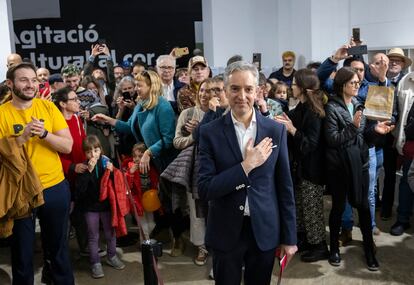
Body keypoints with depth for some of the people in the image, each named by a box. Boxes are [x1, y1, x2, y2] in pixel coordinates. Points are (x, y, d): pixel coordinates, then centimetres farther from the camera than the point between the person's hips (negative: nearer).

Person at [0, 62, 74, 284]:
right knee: (22, 251, 13)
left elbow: (68, 146, -4)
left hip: (55, 188, 2)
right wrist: (23, 136, -23)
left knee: (58, 247, 16)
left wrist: (44, 133, -19)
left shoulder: (48, 107, 0)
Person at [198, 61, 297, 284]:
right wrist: (246, 165, -20)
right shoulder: (210, 132, -7)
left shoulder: (276, 130, -2)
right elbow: (204, 189, -13)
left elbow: (284, 186, 1)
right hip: (225, 232, -1)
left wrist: (289, 237, 2)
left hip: (265, 230, 1)